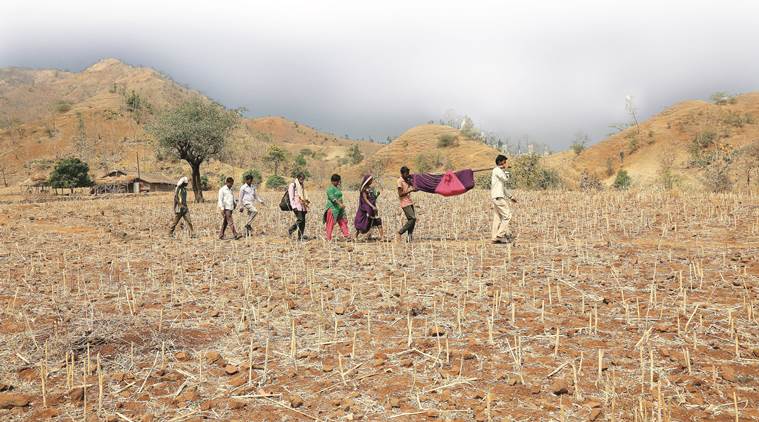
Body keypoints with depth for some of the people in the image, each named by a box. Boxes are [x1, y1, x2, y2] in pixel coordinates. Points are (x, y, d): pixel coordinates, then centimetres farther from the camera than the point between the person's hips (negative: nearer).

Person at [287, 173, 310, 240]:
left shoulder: (301, 186, 21)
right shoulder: (292, 185, -3)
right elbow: (291, 197, -8)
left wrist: (307, 202, 18)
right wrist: (294, 206, -15)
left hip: (302, 206, 8)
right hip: (297, 206, -8)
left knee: (303, 221, 1)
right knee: (300, 219, -18)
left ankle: (301, 236, 3)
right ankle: (290, 230, -1)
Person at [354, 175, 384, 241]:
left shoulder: (371, 188, 13)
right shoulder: (364, 189, -8)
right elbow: (365, 199, -15)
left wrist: (377, 195, -3)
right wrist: (372, 206, -23)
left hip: (373, 208, 7)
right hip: (366, 208, -7)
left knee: (378, 221, -2)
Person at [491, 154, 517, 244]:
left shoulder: (500, 171, 22)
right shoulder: (497, 170, -9)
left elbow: (503, 186, 27)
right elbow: (506, 179, -20)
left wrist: (510, 196, 26)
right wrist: (506, 169, -6)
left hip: (498, 197, 10)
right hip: (498, 197, -10)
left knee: (497, 217, 8)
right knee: (507, 215, -9)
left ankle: (495, 237, 7)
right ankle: (500, 235, -8)